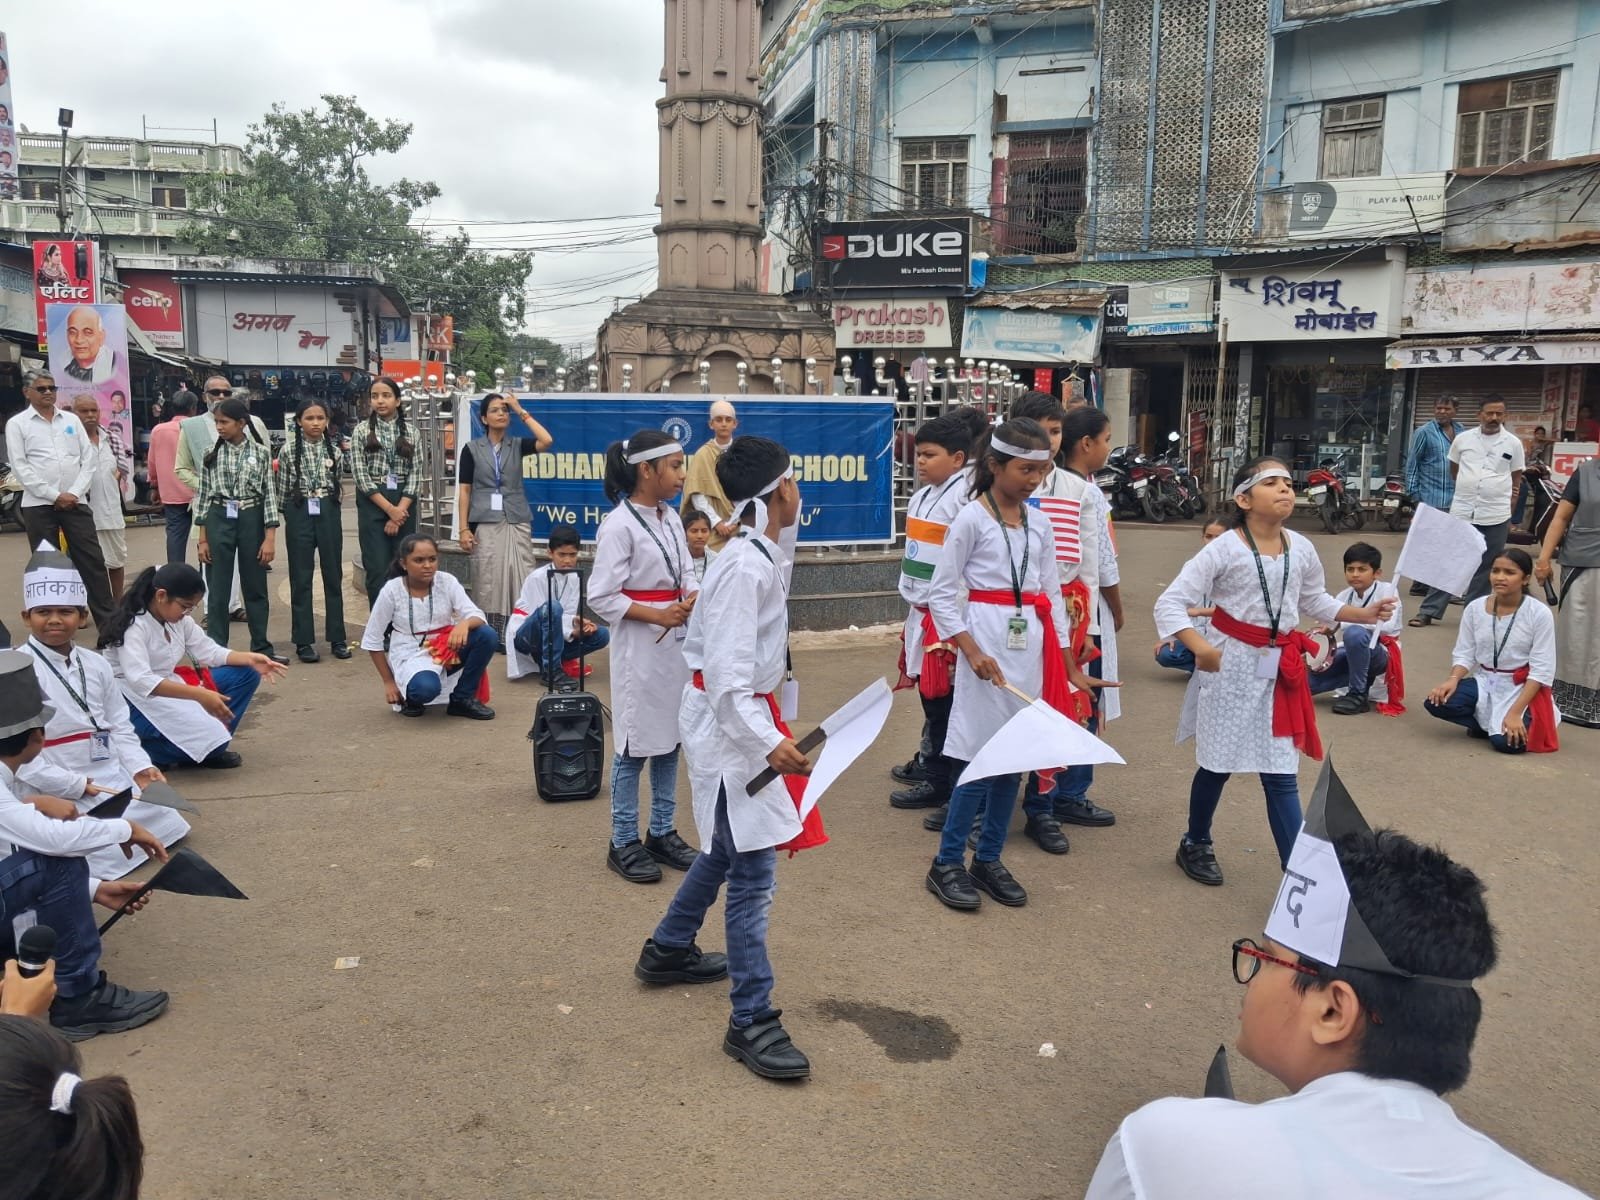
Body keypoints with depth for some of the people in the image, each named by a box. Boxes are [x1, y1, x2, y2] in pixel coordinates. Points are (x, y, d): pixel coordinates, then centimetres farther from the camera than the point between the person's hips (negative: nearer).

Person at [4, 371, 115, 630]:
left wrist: (74, 493, -7)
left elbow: (88, 459, 6)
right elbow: (20, 468, -4)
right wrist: (55, 496, -11)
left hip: (75, 502, 2)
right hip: (39, 505, -2)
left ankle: (108, 620, 2)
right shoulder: (17, 424, 3)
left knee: (92, 560, -1)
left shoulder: (71, 420, 11)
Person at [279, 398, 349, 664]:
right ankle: (304, 641, 8)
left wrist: (327, 505, 8)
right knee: (301, 578, 3)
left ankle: (337, 637, 15)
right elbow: (282, 489, 3)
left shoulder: (334, 450, 6)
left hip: (328, 513, 2)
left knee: (334, 575, 7)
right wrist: (290, 512, 5)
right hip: (300, 514, -2)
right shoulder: (289, 450, -2)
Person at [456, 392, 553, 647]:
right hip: (486, 523, -2)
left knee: (520, 579, -3)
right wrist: (463, 528, -6)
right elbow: (464, 491, 2)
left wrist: (522, 412, -4)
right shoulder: (472, 449, 5)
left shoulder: (517, 445, 10)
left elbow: (546, 441, -9)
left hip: (517, 522, 2)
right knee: (488, 581, 0)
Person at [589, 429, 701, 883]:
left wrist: (694, 596, -11)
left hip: (676, 643, 7)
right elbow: (601, 598, -16)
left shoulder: (670, 518, 8)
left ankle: (662, 833, 27)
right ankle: (624, 843, 15)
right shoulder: (619, 525, -15)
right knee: (635, 744, 2)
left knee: (670, 740, 14)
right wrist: (659, 616, -20)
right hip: (639, 648, -7)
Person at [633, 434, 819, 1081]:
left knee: (729, 846, 24)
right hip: (729, 720, -11)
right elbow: (727, 673, -28)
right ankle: (751, 1020, 2)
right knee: (753, 871, -6)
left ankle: (668, 949, 42)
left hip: (742, 712, 11)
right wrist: (768, 743, -32)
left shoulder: (763, 553, 5)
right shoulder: (745, 568, -23)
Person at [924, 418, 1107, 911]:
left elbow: (1053, 597, 14)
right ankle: (947, 864, 9)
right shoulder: (971, 519, -7)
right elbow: (942, 595, -8)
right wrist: (973, 652, -17)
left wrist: (1070, 666, 13)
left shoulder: (1039, 526, 10)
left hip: (1032, 645, 6)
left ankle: (988, 859, 22)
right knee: (980, 757, -6)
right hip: (987, 643, -6)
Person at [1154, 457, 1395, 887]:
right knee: (1217, 764, 11)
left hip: (1279, 669, 4)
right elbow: (1170, 604, -17)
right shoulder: (1224, 550, -15)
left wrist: (1363, 614, 6)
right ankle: (1195, 844, 34)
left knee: (1281, 775, 5)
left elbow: (1315, 601, 19)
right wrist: (1200, 648, -29)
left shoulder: (1301, 549, 2)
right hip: (1230, 666, -4)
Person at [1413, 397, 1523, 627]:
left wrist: (1509, 513, 10)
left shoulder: (1513, 443, 2)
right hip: (1461, 513, 0)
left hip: (1496, 517, 0)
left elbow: (1516, 479, 10)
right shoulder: (1463, 438, 2)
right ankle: (1429, 611, 5)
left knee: (1485, 569, 6)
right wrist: (1469, 489, 12)